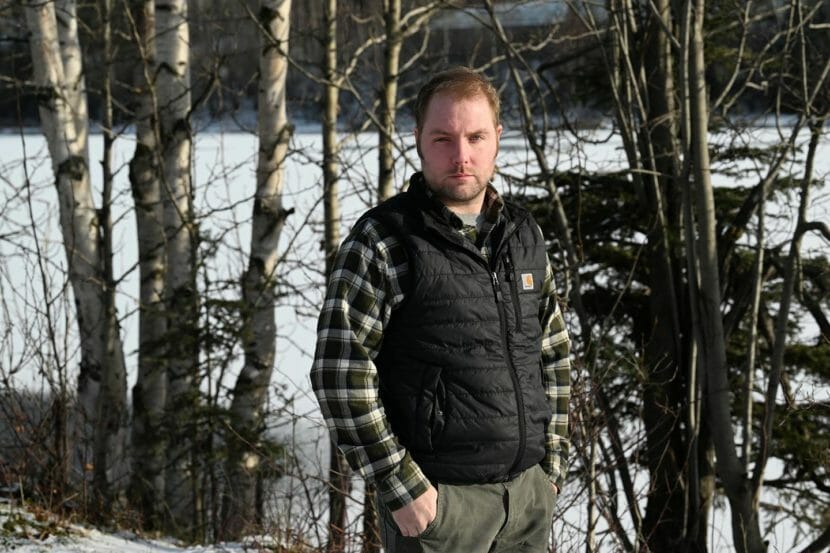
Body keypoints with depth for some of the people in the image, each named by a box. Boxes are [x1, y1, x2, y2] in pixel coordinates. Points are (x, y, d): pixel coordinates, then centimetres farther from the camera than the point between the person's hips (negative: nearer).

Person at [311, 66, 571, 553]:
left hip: (529, 493, 5)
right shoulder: (382, 241, -8)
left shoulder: (525, 235, 10)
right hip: (437, 499, -5)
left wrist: (552, 465, 11)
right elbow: (340, 375, -12)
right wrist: (400, 486, -14)